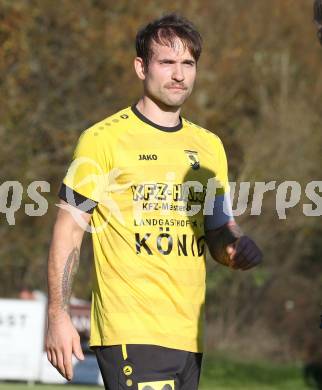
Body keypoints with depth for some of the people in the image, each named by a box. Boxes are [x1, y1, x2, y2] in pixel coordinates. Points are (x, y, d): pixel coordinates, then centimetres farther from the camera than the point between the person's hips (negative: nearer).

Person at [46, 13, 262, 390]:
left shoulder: (209, 146, 16)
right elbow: (68, 232, -3)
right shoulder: (103, 139, -2)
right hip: (130, 331, -6)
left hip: (189, 332, 6)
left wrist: (235, 250, -3)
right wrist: (58, 316, -10)